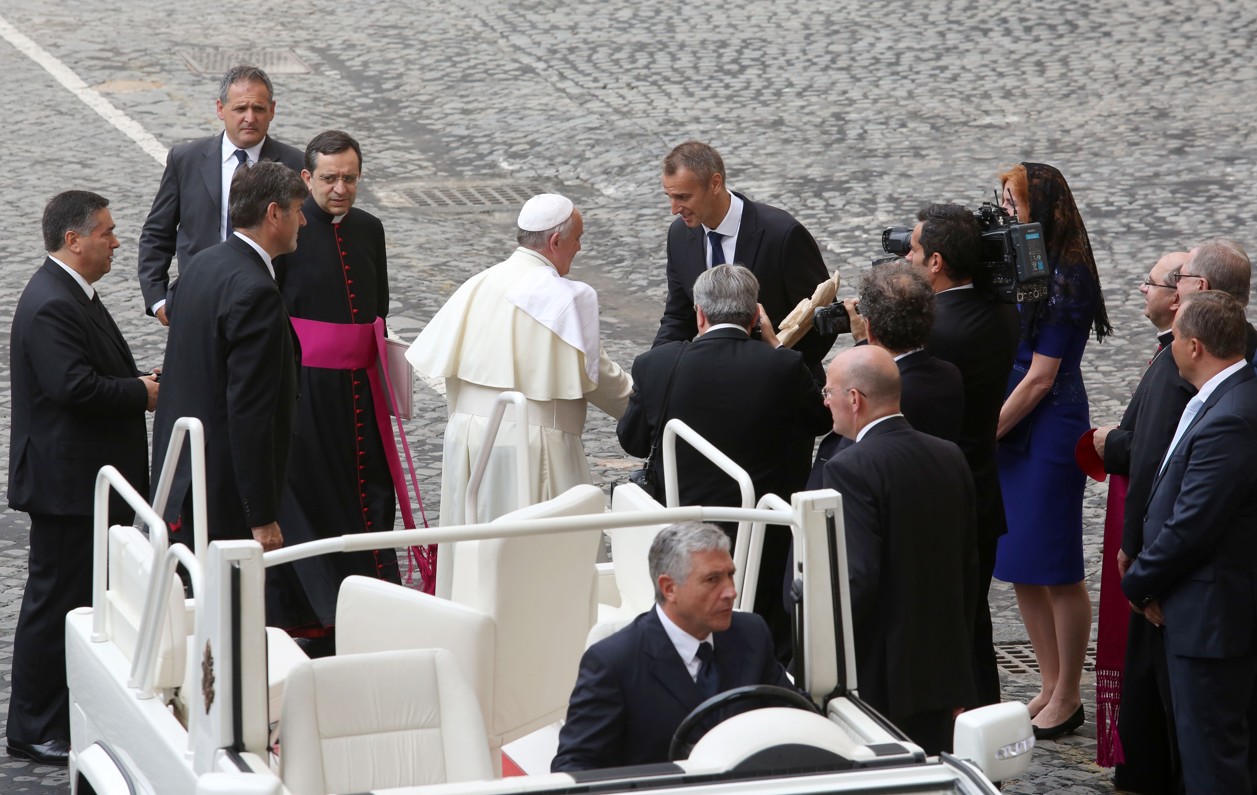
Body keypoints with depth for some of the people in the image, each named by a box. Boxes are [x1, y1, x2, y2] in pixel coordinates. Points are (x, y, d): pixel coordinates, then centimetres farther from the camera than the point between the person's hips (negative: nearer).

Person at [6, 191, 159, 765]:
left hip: (89, 478, 11)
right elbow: (74, 385, -29)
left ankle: (76, 715, 26)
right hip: (66, 482, -11)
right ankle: (34, 730, 4)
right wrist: (141, 392, -16)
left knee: (86, 598, 17)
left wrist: (138, 383, 5)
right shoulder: (50, 306, -21)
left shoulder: (72, 295, 14)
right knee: (56, 601, -3)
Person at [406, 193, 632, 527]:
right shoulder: (568, 298, -12)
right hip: (532, 445, -6)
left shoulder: (477, 285, 5)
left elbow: (436, 356, 7)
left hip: (467, 436, 6)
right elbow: (596, 375, -6)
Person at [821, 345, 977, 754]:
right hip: (942, 672, 7)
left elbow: (857, 579, -22)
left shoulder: (851, 469, -16)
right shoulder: (950, 457, 8)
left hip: (876, 683, -7)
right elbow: (969, 569, 13)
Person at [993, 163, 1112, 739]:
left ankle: (1067, 698, 9)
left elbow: (1040, 378, -16)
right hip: (1010, 434, 9)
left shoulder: (1063, 281, -16)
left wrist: (987, 432, -11)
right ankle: (1050, 687, 22)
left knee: (1055, 570, 0)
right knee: (1020, 567, 12)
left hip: (1049, 434, -9)